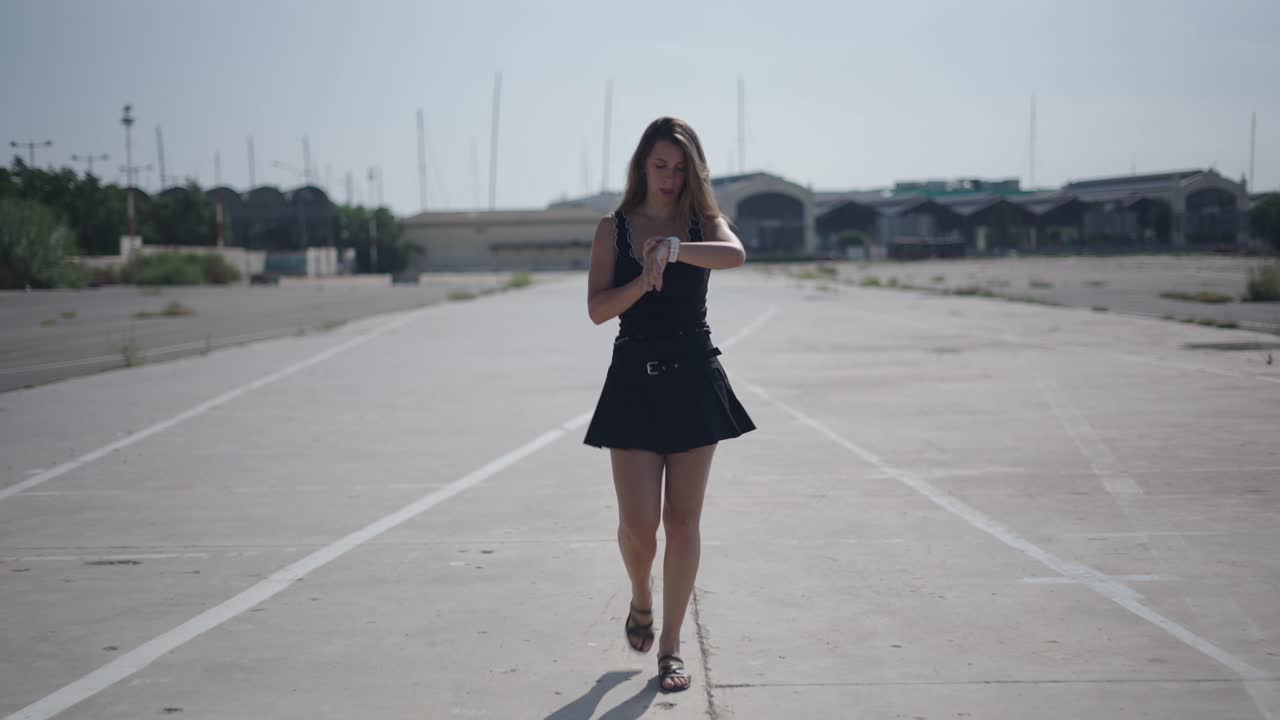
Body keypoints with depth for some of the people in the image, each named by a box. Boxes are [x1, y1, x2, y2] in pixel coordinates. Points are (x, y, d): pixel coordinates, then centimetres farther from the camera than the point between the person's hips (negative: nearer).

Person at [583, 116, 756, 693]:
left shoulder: (703, 222, 3)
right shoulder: (614, 228, 4)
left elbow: (736, 254, -21)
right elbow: (597, 309, -6)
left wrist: (673, 249, -35)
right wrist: (644, 278, -22)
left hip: (694, 380, 0)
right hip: (635, 379, 0)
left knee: (683, 521, 2)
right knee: (638, 522, -4)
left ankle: (671, 645, 14)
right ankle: (641, 601, 30)